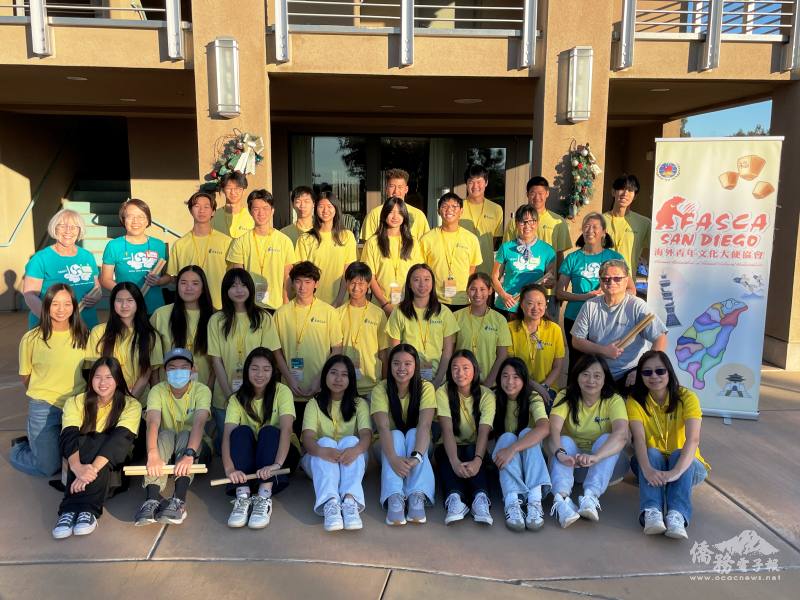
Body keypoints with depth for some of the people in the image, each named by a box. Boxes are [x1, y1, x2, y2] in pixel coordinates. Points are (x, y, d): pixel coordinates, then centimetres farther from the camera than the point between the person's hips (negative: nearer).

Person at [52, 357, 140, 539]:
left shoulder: (131, 405, -5)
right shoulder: (76, 402, -1)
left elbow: (121, 437, -23)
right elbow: (68, 436, -18)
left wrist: (93, 468, -39)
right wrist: (77, 467, -39)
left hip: (114, 462, -1)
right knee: (84, 443, -30)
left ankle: (71, 509, -39)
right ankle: (87, 509, -42)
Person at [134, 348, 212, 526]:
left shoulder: (201, 390, -14)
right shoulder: (158, 390, -9)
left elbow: (199, 423, -31)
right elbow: (153, 423, -27)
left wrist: (189, 454, -49)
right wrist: (153, 455, -45)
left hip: (196, 447, -1)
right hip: (166, 446, 1)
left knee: (185, 435, -33)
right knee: (165, 435, -30)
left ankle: (179, 501, -44)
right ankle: (153, 498, -43)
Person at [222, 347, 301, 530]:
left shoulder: (282, 392, -12)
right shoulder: (237, 399, -5)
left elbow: (286, 429, -27)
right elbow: (227, 435, -21)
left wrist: (276, 464, -45)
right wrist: (229, 468, -41)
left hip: (282, 453, -2)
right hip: (248, 456, 2)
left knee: (269, 431, -31)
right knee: (241, 431, -27)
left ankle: (264, 497, -41)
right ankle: (242, 496, -37)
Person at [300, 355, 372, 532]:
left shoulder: (359, 403, 4)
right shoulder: (314, 404, 2)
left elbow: (366, 434, -15)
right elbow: (307, 437, -16)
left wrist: (356, 450, -41)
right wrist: (322, 451, -41)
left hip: (351, 462, 0)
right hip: (319, 463, 0)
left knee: (351, 441, -30)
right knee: (325, 441, -31)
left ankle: (350, 501, -51)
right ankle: (330, 502, -53)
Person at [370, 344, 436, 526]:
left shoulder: (426, 388, -15)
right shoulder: (380, 390, -16)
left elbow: (424, 426, -29)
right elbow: (383, 427, -29)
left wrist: (416, 456, -48)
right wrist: (393, 459, -48)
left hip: (418, 443, 0)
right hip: (389, 445, 0)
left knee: (412, 433, -33)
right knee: (396, 435, -33)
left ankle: (417, 497, -46)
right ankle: (394, 498, -48)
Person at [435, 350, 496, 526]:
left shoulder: (486, 395, -9)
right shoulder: (443, 392, -9)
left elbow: (484, 432, -22)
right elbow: (447, 430, -22)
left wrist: (477, 460, -42)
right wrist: (455, 462, -39)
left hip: (475, 449, 0)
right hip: (450, 448, 0)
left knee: (471, 452, -33)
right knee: (444, 451, -33)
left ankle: (481, 498, -48)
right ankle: (455, 497, -50)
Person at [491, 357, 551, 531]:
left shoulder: (533, 398, -14)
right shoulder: (495, 398, -5)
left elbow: (544, 429, -34)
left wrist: (512, 449, -44)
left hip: (530, 455, -1)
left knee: (527, 433, -30)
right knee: (507, 437, -30)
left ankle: (535, 500, -43)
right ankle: (512, 501, -47)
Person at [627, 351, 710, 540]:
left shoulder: (687, 397, -15)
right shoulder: (635, 401, -11)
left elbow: (693, 439, -30)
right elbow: (639, 439, -25)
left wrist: (676, 472, -46)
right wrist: (647, 469, -46)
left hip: (685, 463, -1)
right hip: (650, 462, 1)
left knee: (678, 454, -33)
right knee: (652, 453, -32)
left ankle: (677, 515, -47)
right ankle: (651, 512, -48)